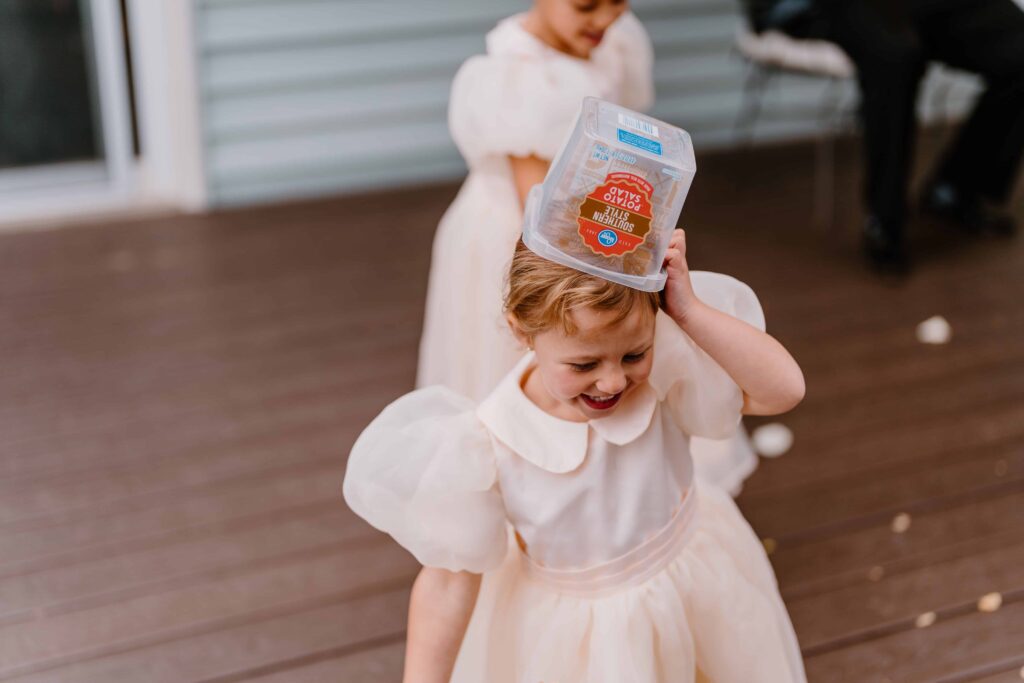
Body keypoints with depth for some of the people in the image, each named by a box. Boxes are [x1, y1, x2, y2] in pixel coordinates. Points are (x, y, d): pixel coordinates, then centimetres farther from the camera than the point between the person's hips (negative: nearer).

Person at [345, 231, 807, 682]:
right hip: (576, 632, -3)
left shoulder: (664, 366, -24)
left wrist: (690, 311, -35)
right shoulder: (486, 447, -30)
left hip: (699, 589, 3)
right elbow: (449, 580, -20)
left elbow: (783, 390, -27)